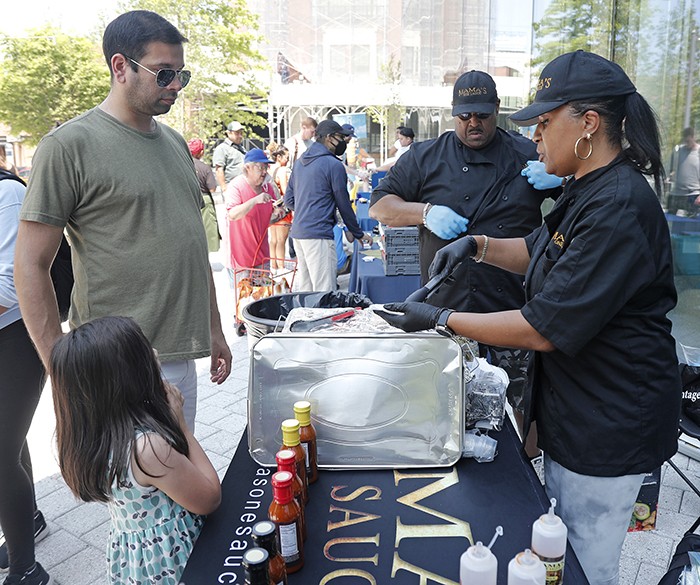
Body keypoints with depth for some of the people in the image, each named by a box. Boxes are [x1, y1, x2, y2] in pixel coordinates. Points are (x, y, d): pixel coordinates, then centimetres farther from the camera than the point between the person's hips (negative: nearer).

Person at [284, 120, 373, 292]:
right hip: (318, 234, -9)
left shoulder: (301, 163, 17)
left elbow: (288, 200, 18)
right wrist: (358, 233, 7)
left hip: (298, 232, 9)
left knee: (303, 287, 14)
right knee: (324, 290, -7)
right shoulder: (333, 165, -7)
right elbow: (343, 203, -3)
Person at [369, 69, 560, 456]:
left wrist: (561, 179, -6)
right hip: (449, 308, 0)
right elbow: (379, 205, 5)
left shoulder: (529, 155, 9)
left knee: (527, 402, 10)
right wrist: (426, 212, -12)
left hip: (516, 308, 1)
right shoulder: (426, 157, 8)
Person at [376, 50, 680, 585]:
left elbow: (543, 330, -27)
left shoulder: (619, 209, -27)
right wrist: (478, 245, 3)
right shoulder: (587, 190, 7)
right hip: (573, 410, 9)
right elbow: (539, 252, 21)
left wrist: (441, 321, -19)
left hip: (609, 425, -9)